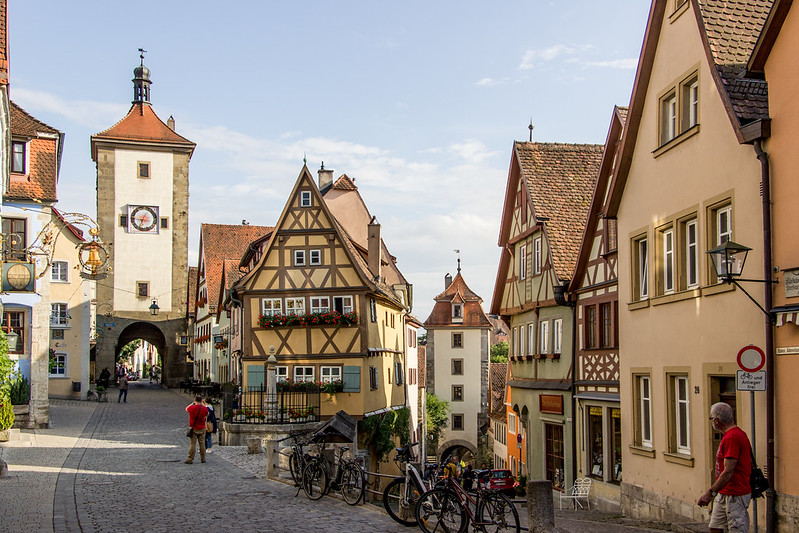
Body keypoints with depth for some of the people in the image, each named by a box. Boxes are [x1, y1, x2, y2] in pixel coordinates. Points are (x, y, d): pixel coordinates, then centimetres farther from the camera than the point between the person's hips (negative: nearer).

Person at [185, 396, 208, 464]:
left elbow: (186, 409, 12)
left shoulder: (192, 408, -11)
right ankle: (203, 459, 11)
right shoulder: (204, 408, -6)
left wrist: (193, 403, 20)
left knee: (192, 444, -2)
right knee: (202, 443, 8)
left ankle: (190, 459, -3)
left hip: (194, 429, -2)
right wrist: (202, 404, 19)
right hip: (202, 429, 2)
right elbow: (207, 414, 16)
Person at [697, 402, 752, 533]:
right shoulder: (737, 434, 14)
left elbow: (728, 472, -24)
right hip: (723, 494, 10)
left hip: (735, 496, -10)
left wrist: (710, 493, -22)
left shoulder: (732, 438, -20)